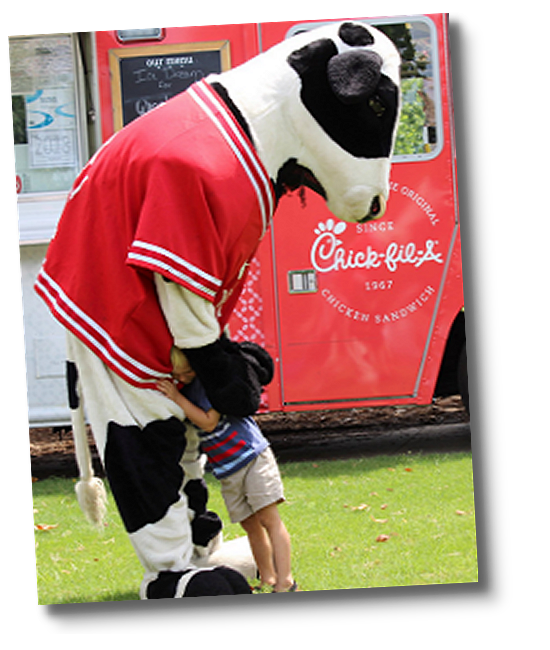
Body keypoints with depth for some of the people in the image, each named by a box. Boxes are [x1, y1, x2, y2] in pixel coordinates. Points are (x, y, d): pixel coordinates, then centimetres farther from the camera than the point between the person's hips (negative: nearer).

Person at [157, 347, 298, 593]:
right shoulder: (176, 388, 4)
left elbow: (208, 422, -21)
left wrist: (177, 398, -25)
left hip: (252, 455, -6)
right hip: (226, 470, 6)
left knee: (268, 518, -9)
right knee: (250, 525, 7)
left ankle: (285, 581, -12)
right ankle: (267, 580, 13)